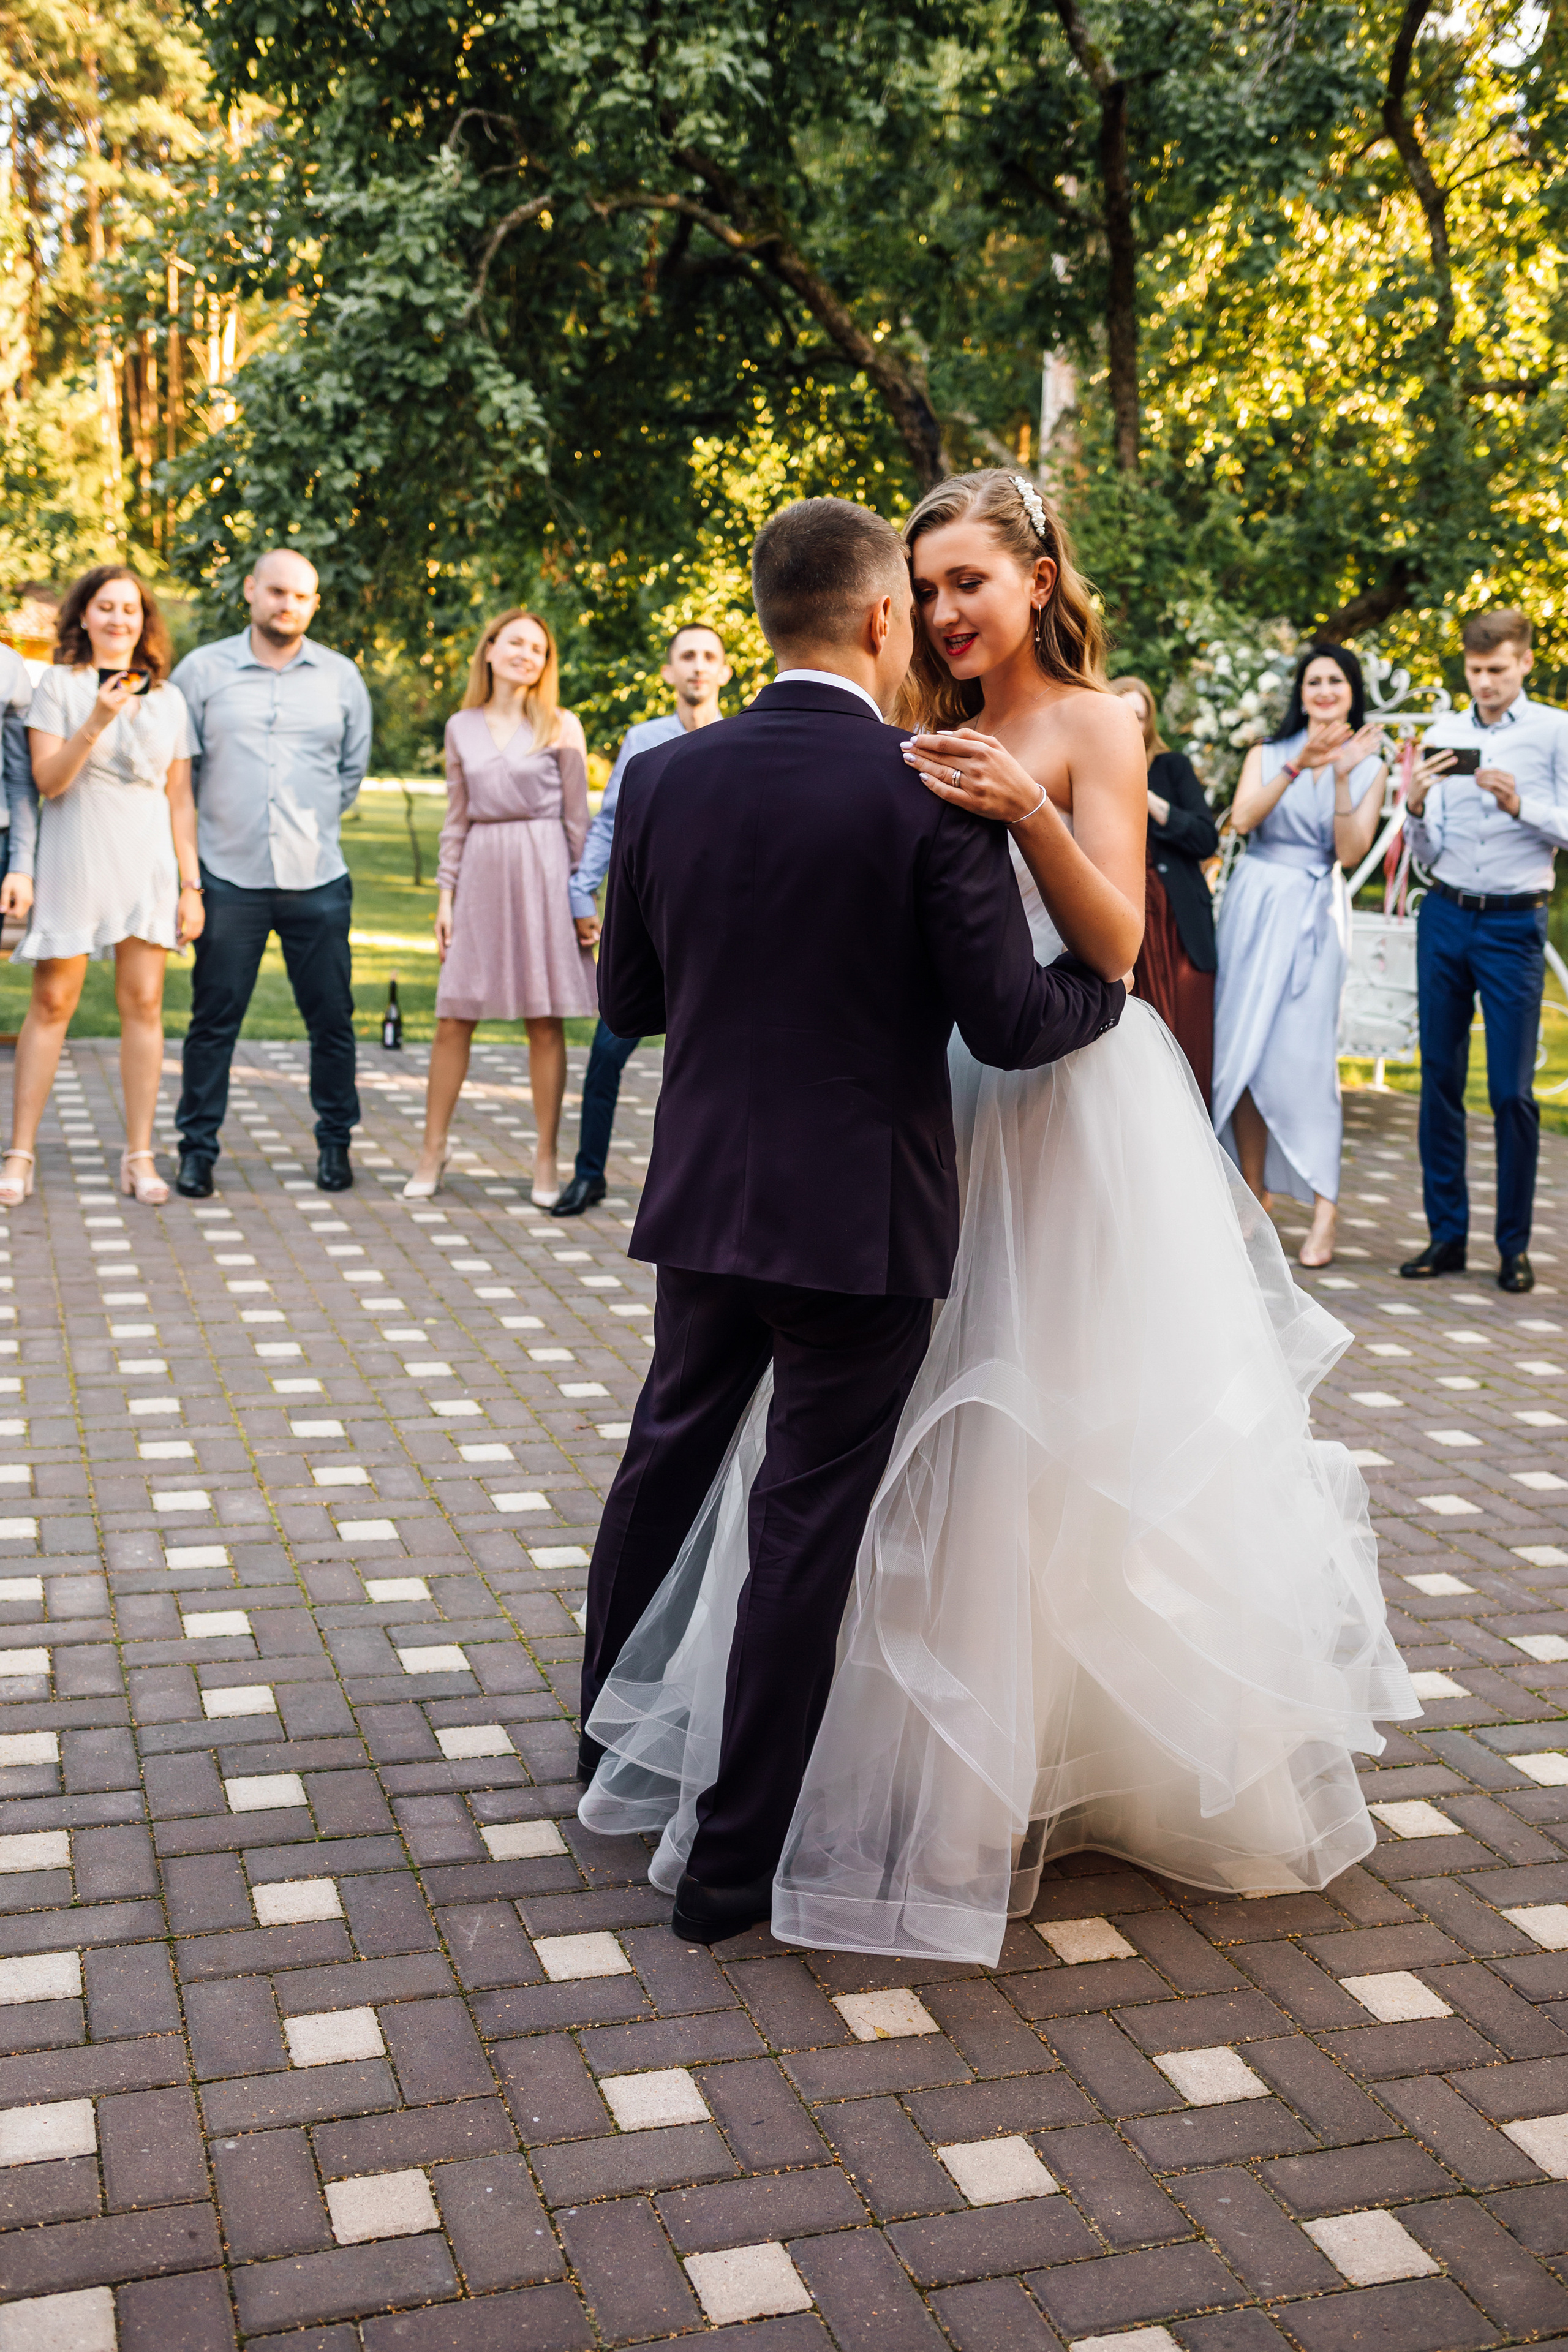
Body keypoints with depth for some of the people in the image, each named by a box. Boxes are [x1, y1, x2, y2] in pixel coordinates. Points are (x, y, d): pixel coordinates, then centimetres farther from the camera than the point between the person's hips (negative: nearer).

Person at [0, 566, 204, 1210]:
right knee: (52, 1003, -1)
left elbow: (180, 799, 12)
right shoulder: (57, 685, 3)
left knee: (143, 1003, -1)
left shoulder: (168, 698, 12)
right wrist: (96, 722, -18)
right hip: (73, 861, -2)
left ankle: (139, 1156, 5)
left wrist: (191, 884, 7)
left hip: (147, 866, 3)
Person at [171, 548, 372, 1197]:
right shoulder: (202, 670, 4)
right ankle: (197, 1146, 11)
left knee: (332, 1017, 5)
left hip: (318, 879, 2)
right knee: (214, 1017, 1)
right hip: (229, 877, -1)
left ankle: (335, 1140, 20)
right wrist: (219, 825, 8)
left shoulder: (341, 677, 9)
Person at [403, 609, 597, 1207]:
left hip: (542, 872, -2)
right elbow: (457, 819, 13)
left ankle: (546, 1158, 8)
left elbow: (577, 818, 3)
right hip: (480, 872, 2)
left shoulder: (561, 726, 3)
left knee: (546, 1020, 0)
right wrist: (445, 895, 7)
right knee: (453, 1018, 1)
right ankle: (432, 1151, 11)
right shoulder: (461, 727, 11)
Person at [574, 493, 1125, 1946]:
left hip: (705, 1198, 5)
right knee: (804, 1530, 5)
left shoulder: (665, 779, -1)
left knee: (665, 1462, 24)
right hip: (861, 1219, -5)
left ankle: (610, 1748, 45)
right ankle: (730, 1865, 16)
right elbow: (1008, 1022, -14)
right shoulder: (935, 801, -15)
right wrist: (1112, 985, 6)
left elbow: (626, 996, 7)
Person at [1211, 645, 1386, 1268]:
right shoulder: (1267, 755, 11)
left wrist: (1342, 777, -12)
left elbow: (1351, 853, -3)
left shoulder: (1368, 767, 9)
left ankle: (1324, 1209, -9)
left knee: (1302, 1056, -12)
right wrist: (1298, 768, -18)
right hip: (1253, 906, 2)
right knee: (1240, 1054, -1)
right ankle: (1254, 1194, 11)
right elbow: (1243, 818, -7)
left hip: (1313, 917, -2)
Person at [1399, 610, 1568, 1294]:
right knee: (1440, 1079, 3)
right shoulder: (1443, 735, 12)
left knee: (1512, 1090, -4)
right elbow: (1427, 853, 11)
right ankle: (1447, 1235, 11)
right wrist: (1415, 807, -8)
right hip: (1445, 917, 3)